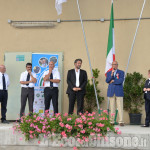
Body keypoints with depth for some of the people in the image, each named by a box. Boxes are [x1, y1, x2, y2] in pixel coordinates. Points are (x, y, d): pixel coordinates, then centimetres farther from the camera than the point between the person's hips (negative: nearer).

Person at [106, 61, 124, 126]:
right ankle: (112, 121, 6)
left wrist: (113, 81, -4)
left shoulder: (121, 72, 7)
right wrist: (111, 74, -13)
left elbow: (121, 80, -9)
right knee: (112, 107, 2)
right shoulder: (109, 73, 16)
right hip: (111, 92, 2)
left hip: (119, 92, -2)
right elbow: (107, 81, 0)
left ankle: (121, 121, -6)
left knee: (120, 107, -6)